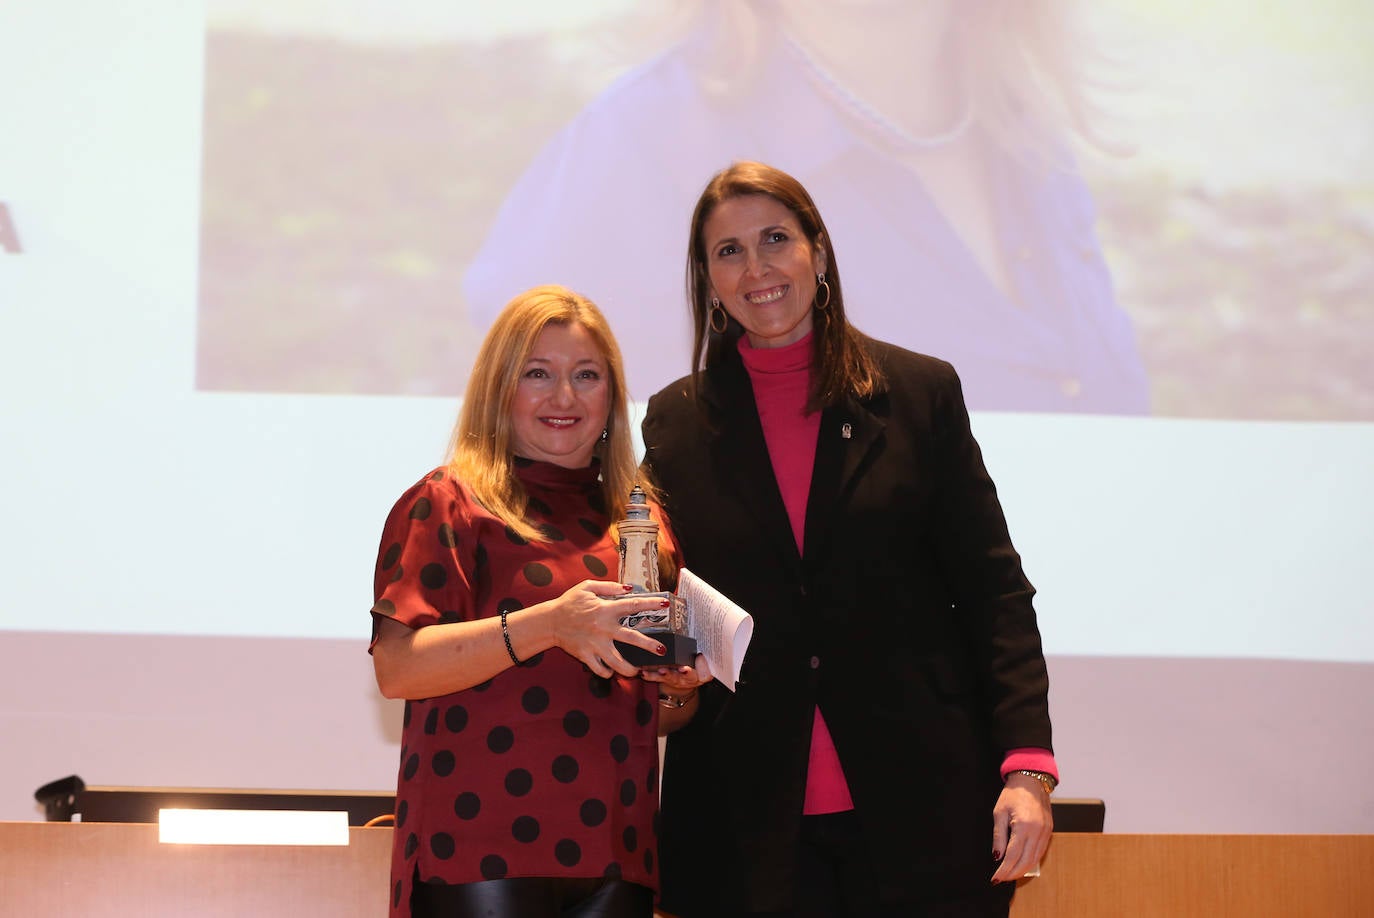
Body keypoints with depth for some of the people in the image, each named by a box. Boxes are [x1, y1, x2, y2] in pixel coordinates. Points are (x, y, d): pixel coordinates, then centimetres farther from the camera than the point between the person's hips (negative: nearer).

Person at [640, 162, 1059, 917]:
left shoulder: (921, 392, 5)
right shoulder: (676, 422, 8)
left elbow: (993, 590, 2)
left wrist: (1028, 768, -8)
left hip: (919, 808, -1)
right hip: (747, 822, 1)